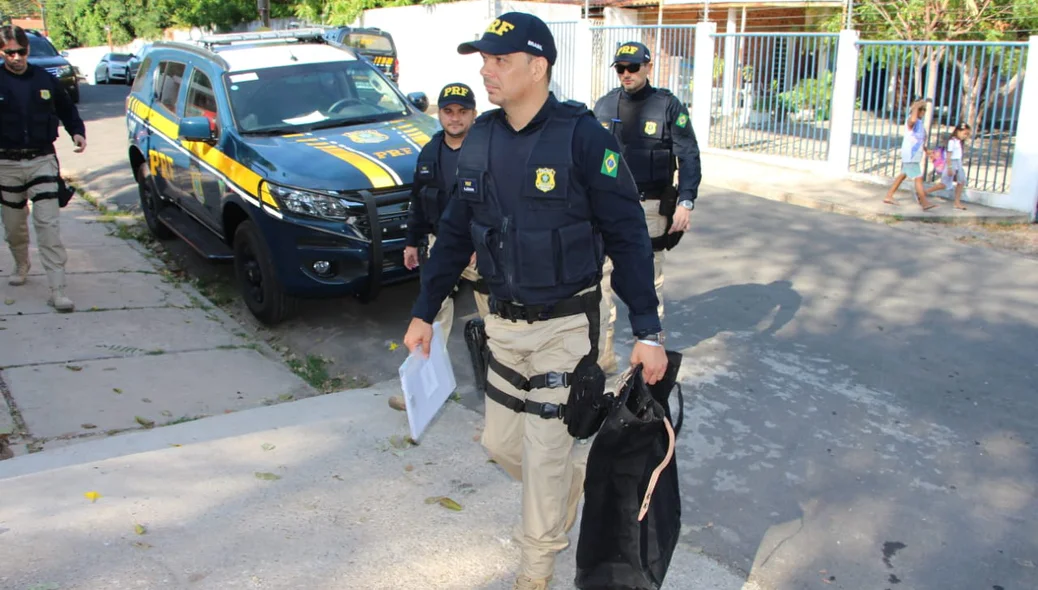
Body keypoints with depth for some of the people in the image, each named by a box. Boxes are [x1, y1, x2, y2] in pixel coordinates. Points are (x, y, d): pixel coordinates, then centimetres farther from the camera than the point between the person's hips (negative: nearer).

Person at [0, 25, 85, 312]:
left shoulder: (45, 79, 3)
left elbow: (67, 109, 16)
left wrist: (77, 132, -1)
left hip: (43, 161, 0)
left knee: (48, 224, -9)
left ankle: (57, 290, -11)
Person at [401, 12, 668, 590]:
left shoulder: (583, 136, -17)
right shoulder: (480, 138, 1)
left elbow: (628, 237, -14)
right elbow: (456, 233, 9)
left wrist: (647, 331, -17)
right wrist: (424, 313, 10)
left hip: (566, 325, -6)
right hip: (504, 323, 6)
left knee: (544, 453, 3)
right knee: (501, 441, 16)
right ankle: (578, 483, 47)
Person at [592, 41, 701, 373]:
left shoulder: (668, 106, -3)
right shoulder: (604, 106, 7)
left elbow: (689, 156, -5)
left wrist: (686, 202, -16)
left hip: (651, 208, -3)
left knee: (650, 285, 10)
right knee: (599, 282, 0)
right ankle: (601, 359, 10)